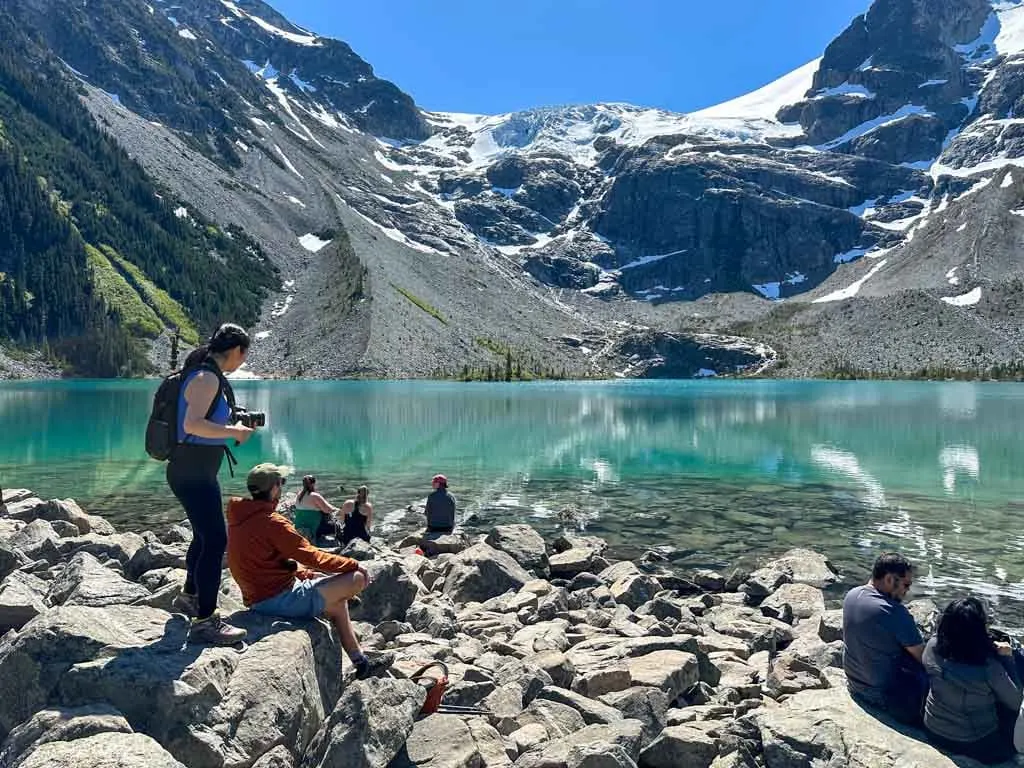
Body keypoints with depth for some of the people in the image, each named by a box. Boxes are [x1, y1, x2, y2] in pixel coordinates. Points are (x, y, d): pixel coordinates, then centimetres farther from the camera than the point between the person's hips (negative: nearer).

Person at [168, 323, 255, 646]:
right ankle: (205, 622, -6)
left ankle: (189, 596, 42)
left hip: (198, 472, 11)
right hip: (192, 473, -11)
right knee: (215, 540, -11)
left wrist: (231, 429, 12)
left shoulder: (208, 375, 12)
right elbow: (192, 425, -30)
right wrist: (233, 432, -22)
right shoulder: (207, 378, -19)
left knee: (206, 534, 23)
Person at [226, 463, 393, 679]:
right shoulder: (271, 522, -19)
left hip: (257, 600, 10)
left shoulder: (238, 520, 10)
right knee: (357, 579, -11)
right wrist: (354, 565, -5)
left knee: (336, 601, 23)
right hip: (280, 599, -10)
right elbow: (309, 555, -16)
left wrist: (308, 574, 13)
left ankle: (360, 661, 25)